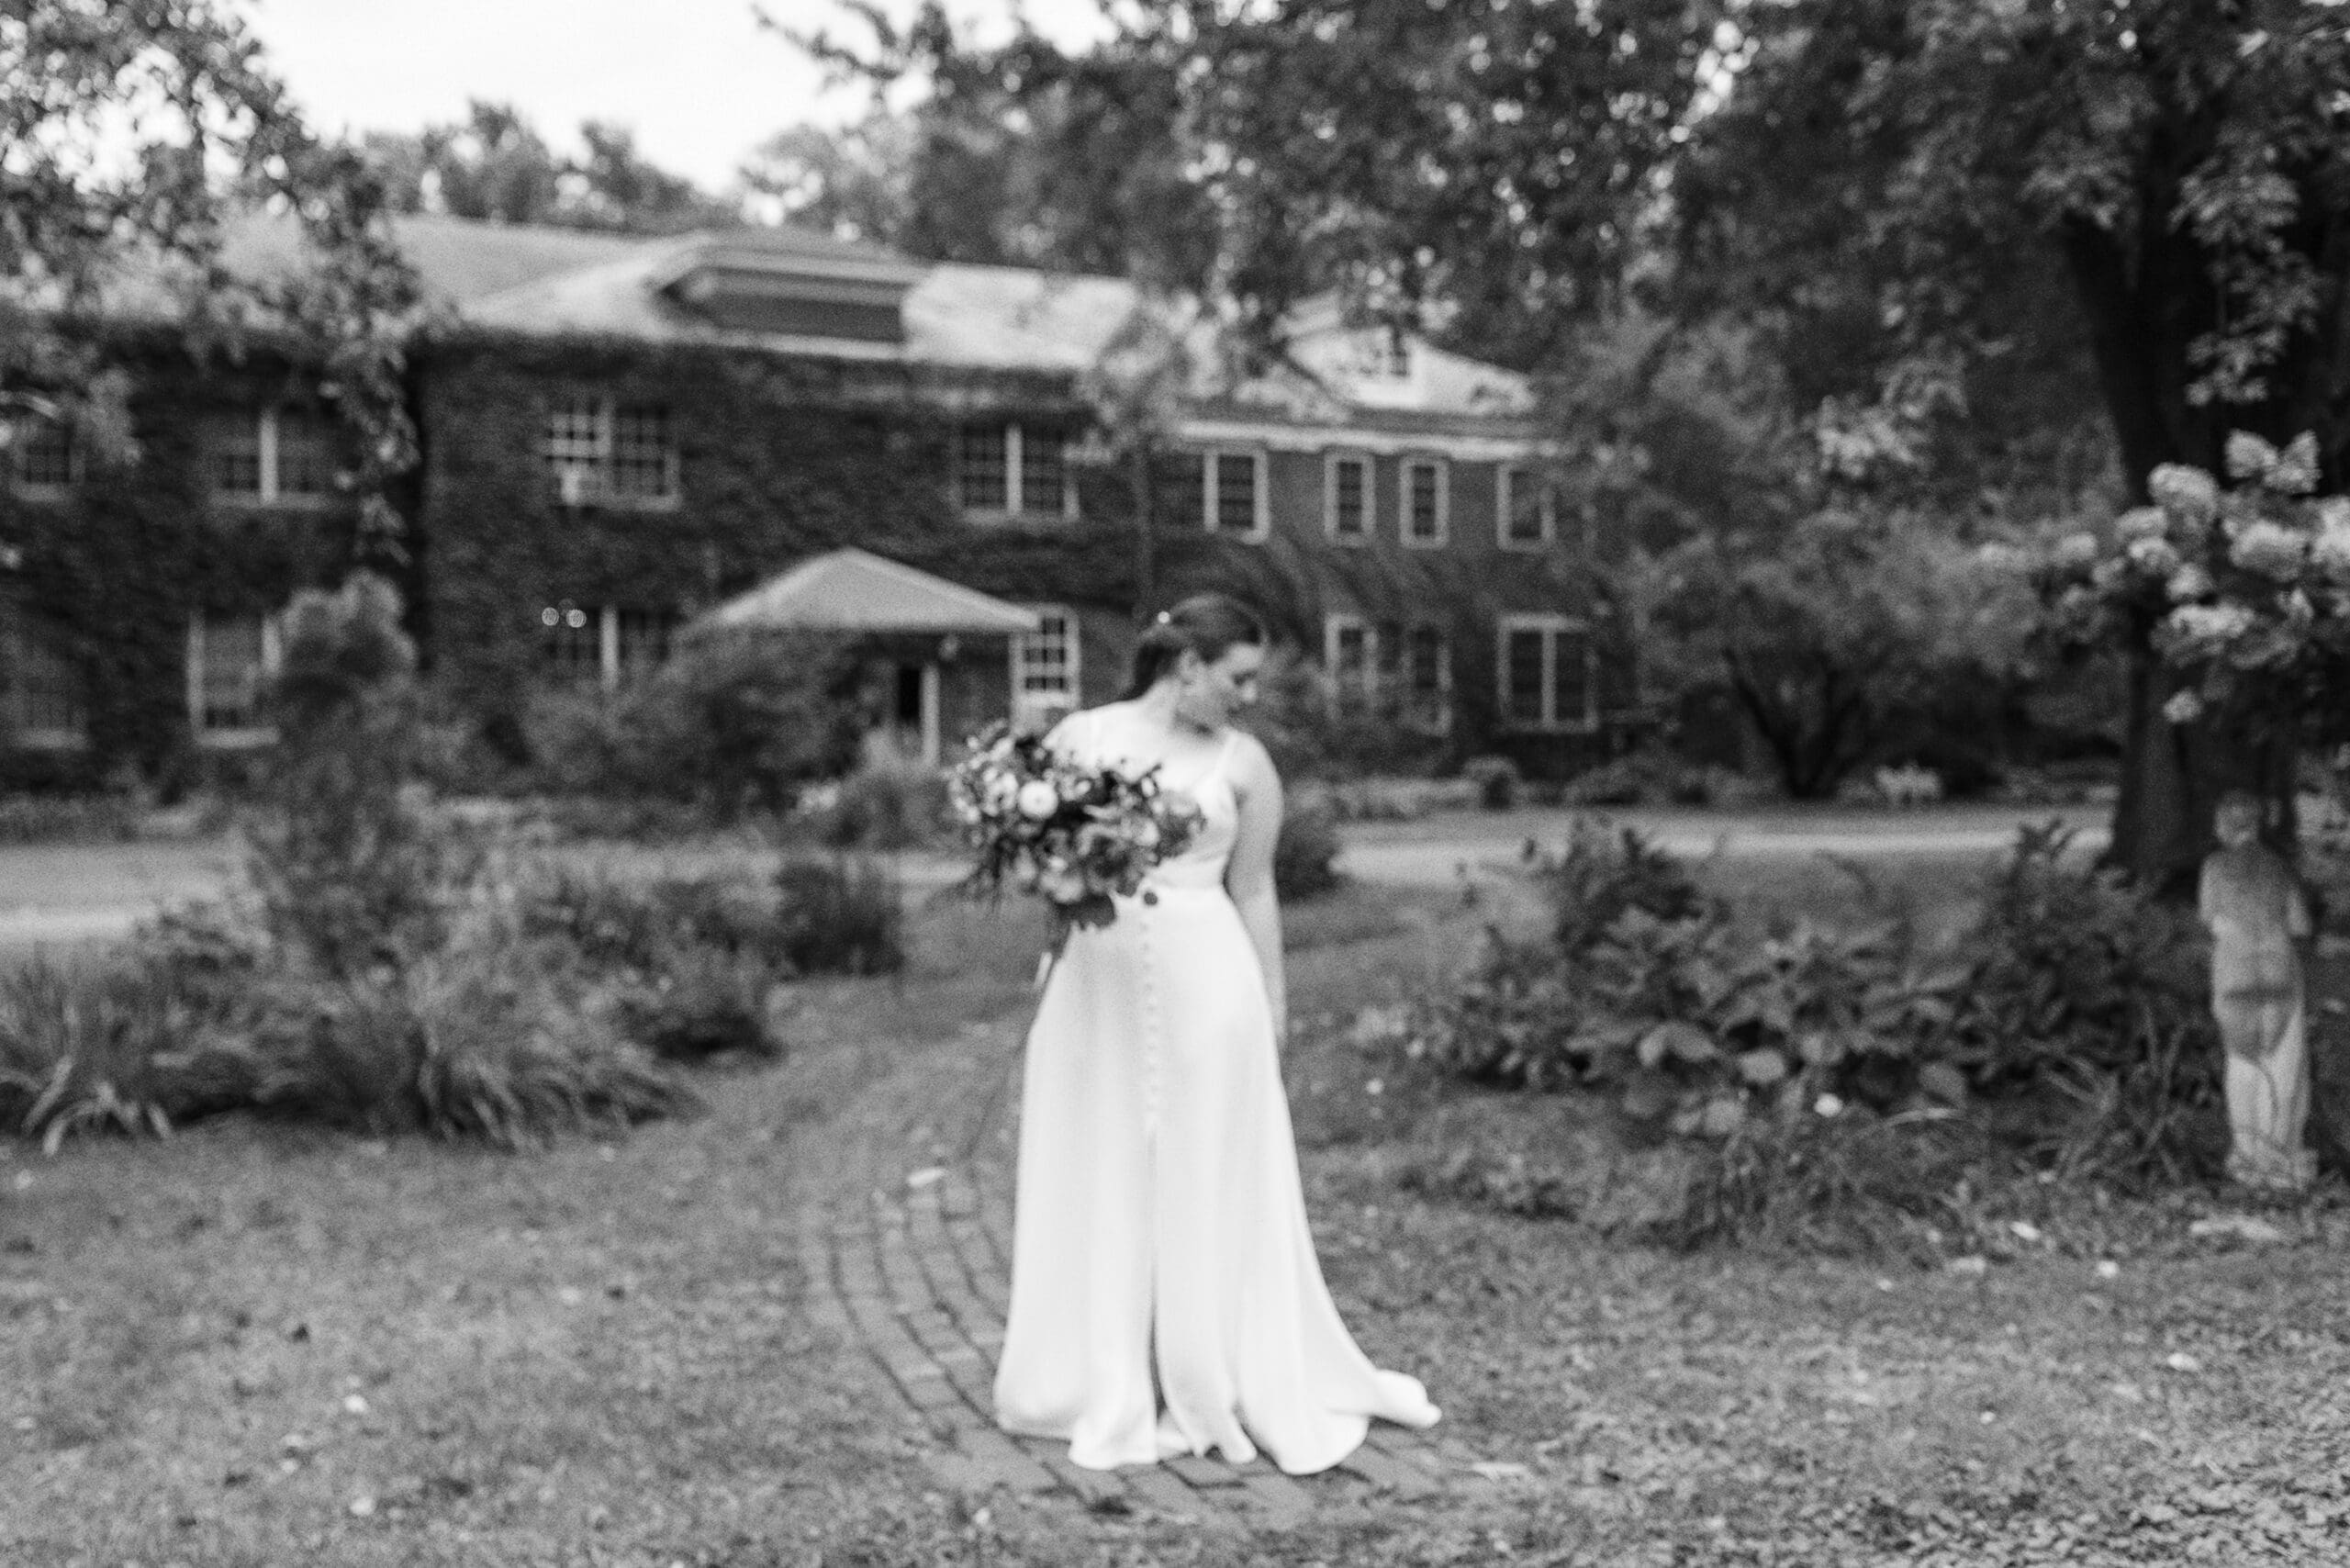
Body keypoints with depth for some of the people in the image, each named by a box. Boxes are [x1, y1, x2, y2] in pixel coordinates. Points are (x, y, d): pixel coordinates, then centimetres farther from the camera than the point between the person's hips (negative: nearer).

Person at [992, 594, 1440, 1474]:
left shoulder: (1245, 763, 4)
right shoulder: (1079, 737, 3)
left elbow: (1253, 894, 7)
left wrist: (1272, 1013, 6)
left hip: (1205, 982, 0)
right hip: (1096, 984, 1)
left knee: (1210, 1188, 3)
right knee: (1099, 1186, 5)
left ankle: (1212, 1392, 14)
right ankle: (1108, 1397, 17)